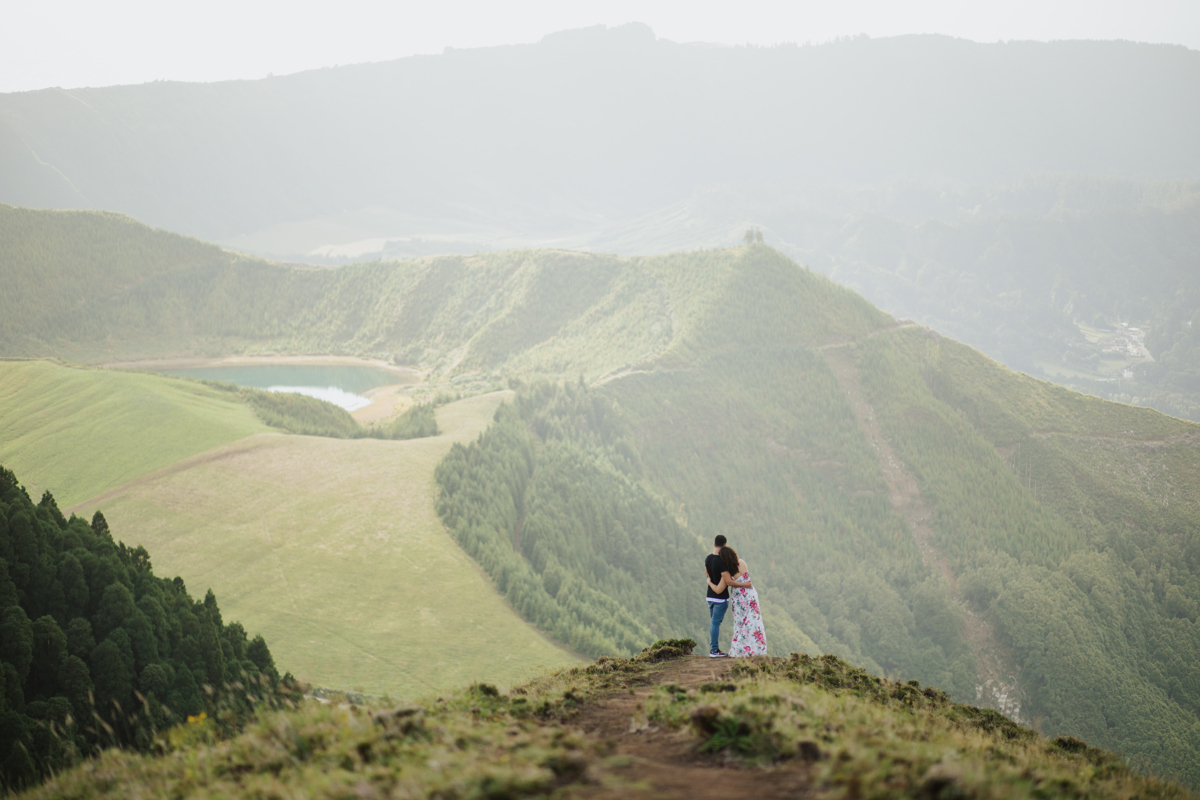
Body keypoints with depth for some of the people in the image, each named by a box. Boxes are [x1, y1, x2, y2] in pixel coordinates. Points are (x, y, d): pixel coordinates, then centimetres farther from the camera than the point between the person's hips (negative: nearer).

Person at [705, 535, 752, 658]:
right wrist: (743, 584, -15)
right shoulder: (721, 561, -22)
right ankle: (714, 650, 0)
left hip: (710, 596, 8)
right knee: (716, 622, -4)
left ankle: (713, 648, 19)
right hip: (721, 597, -8)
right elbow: (728, 582, -24)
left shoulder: (708, 559, 4)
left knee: (713, 622, 14)